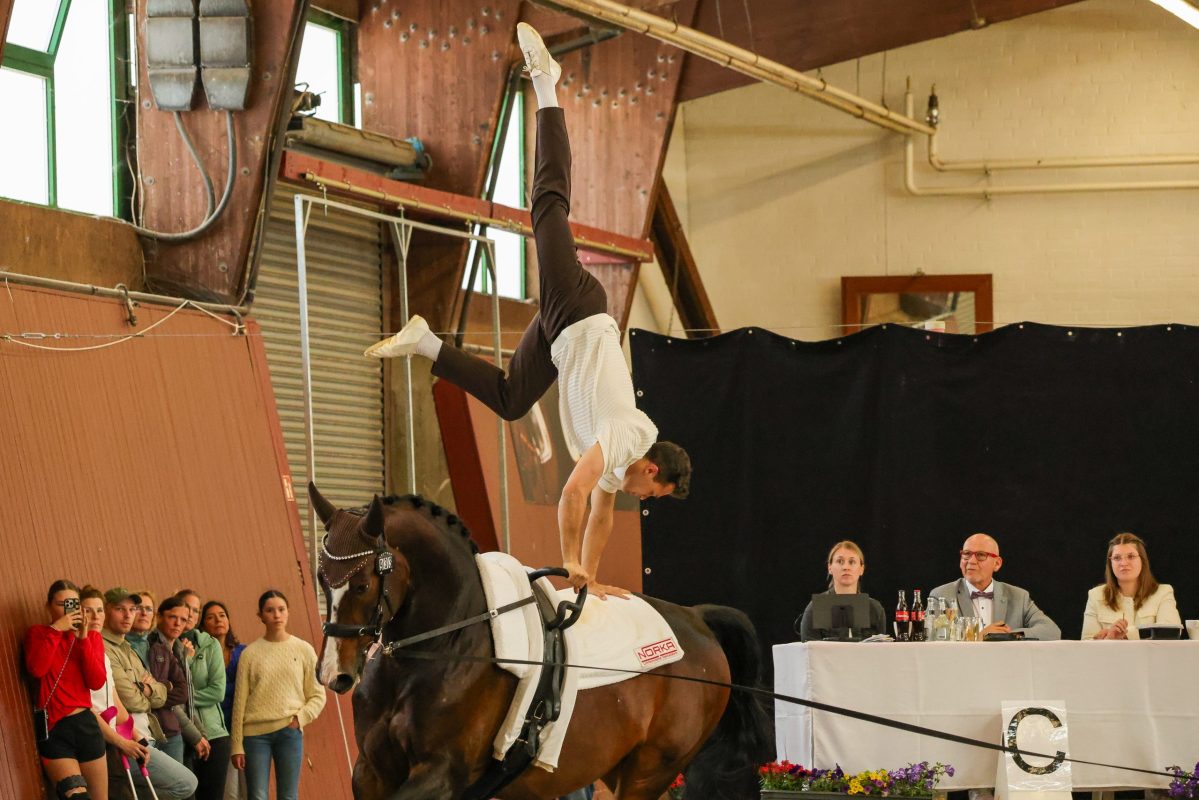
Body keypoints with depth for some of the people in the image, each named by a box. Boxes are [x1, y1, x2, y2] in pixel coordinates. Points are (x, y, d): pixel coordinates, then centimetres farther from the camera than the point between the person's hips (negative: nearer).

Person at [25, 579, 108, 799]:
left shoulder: (92, 637, 11)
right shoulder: (37, 633, 5)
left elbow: (97, 682, -5)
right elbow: (37, 669, -15)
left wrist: (83, 638, -10)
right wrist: (55, 630, -14)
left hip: (85, 724, 3)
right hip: (53, 729, -3)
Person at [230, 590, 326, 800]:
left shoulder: (304, 650, 6)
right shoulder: (250, 653, 3)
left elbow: (318, 696, 9)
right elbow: (240, 702, 4)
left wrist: (300, 718, -9)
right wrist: (237, 746, 2)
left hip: (289, 732, 1)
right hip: (255, 732, -1)